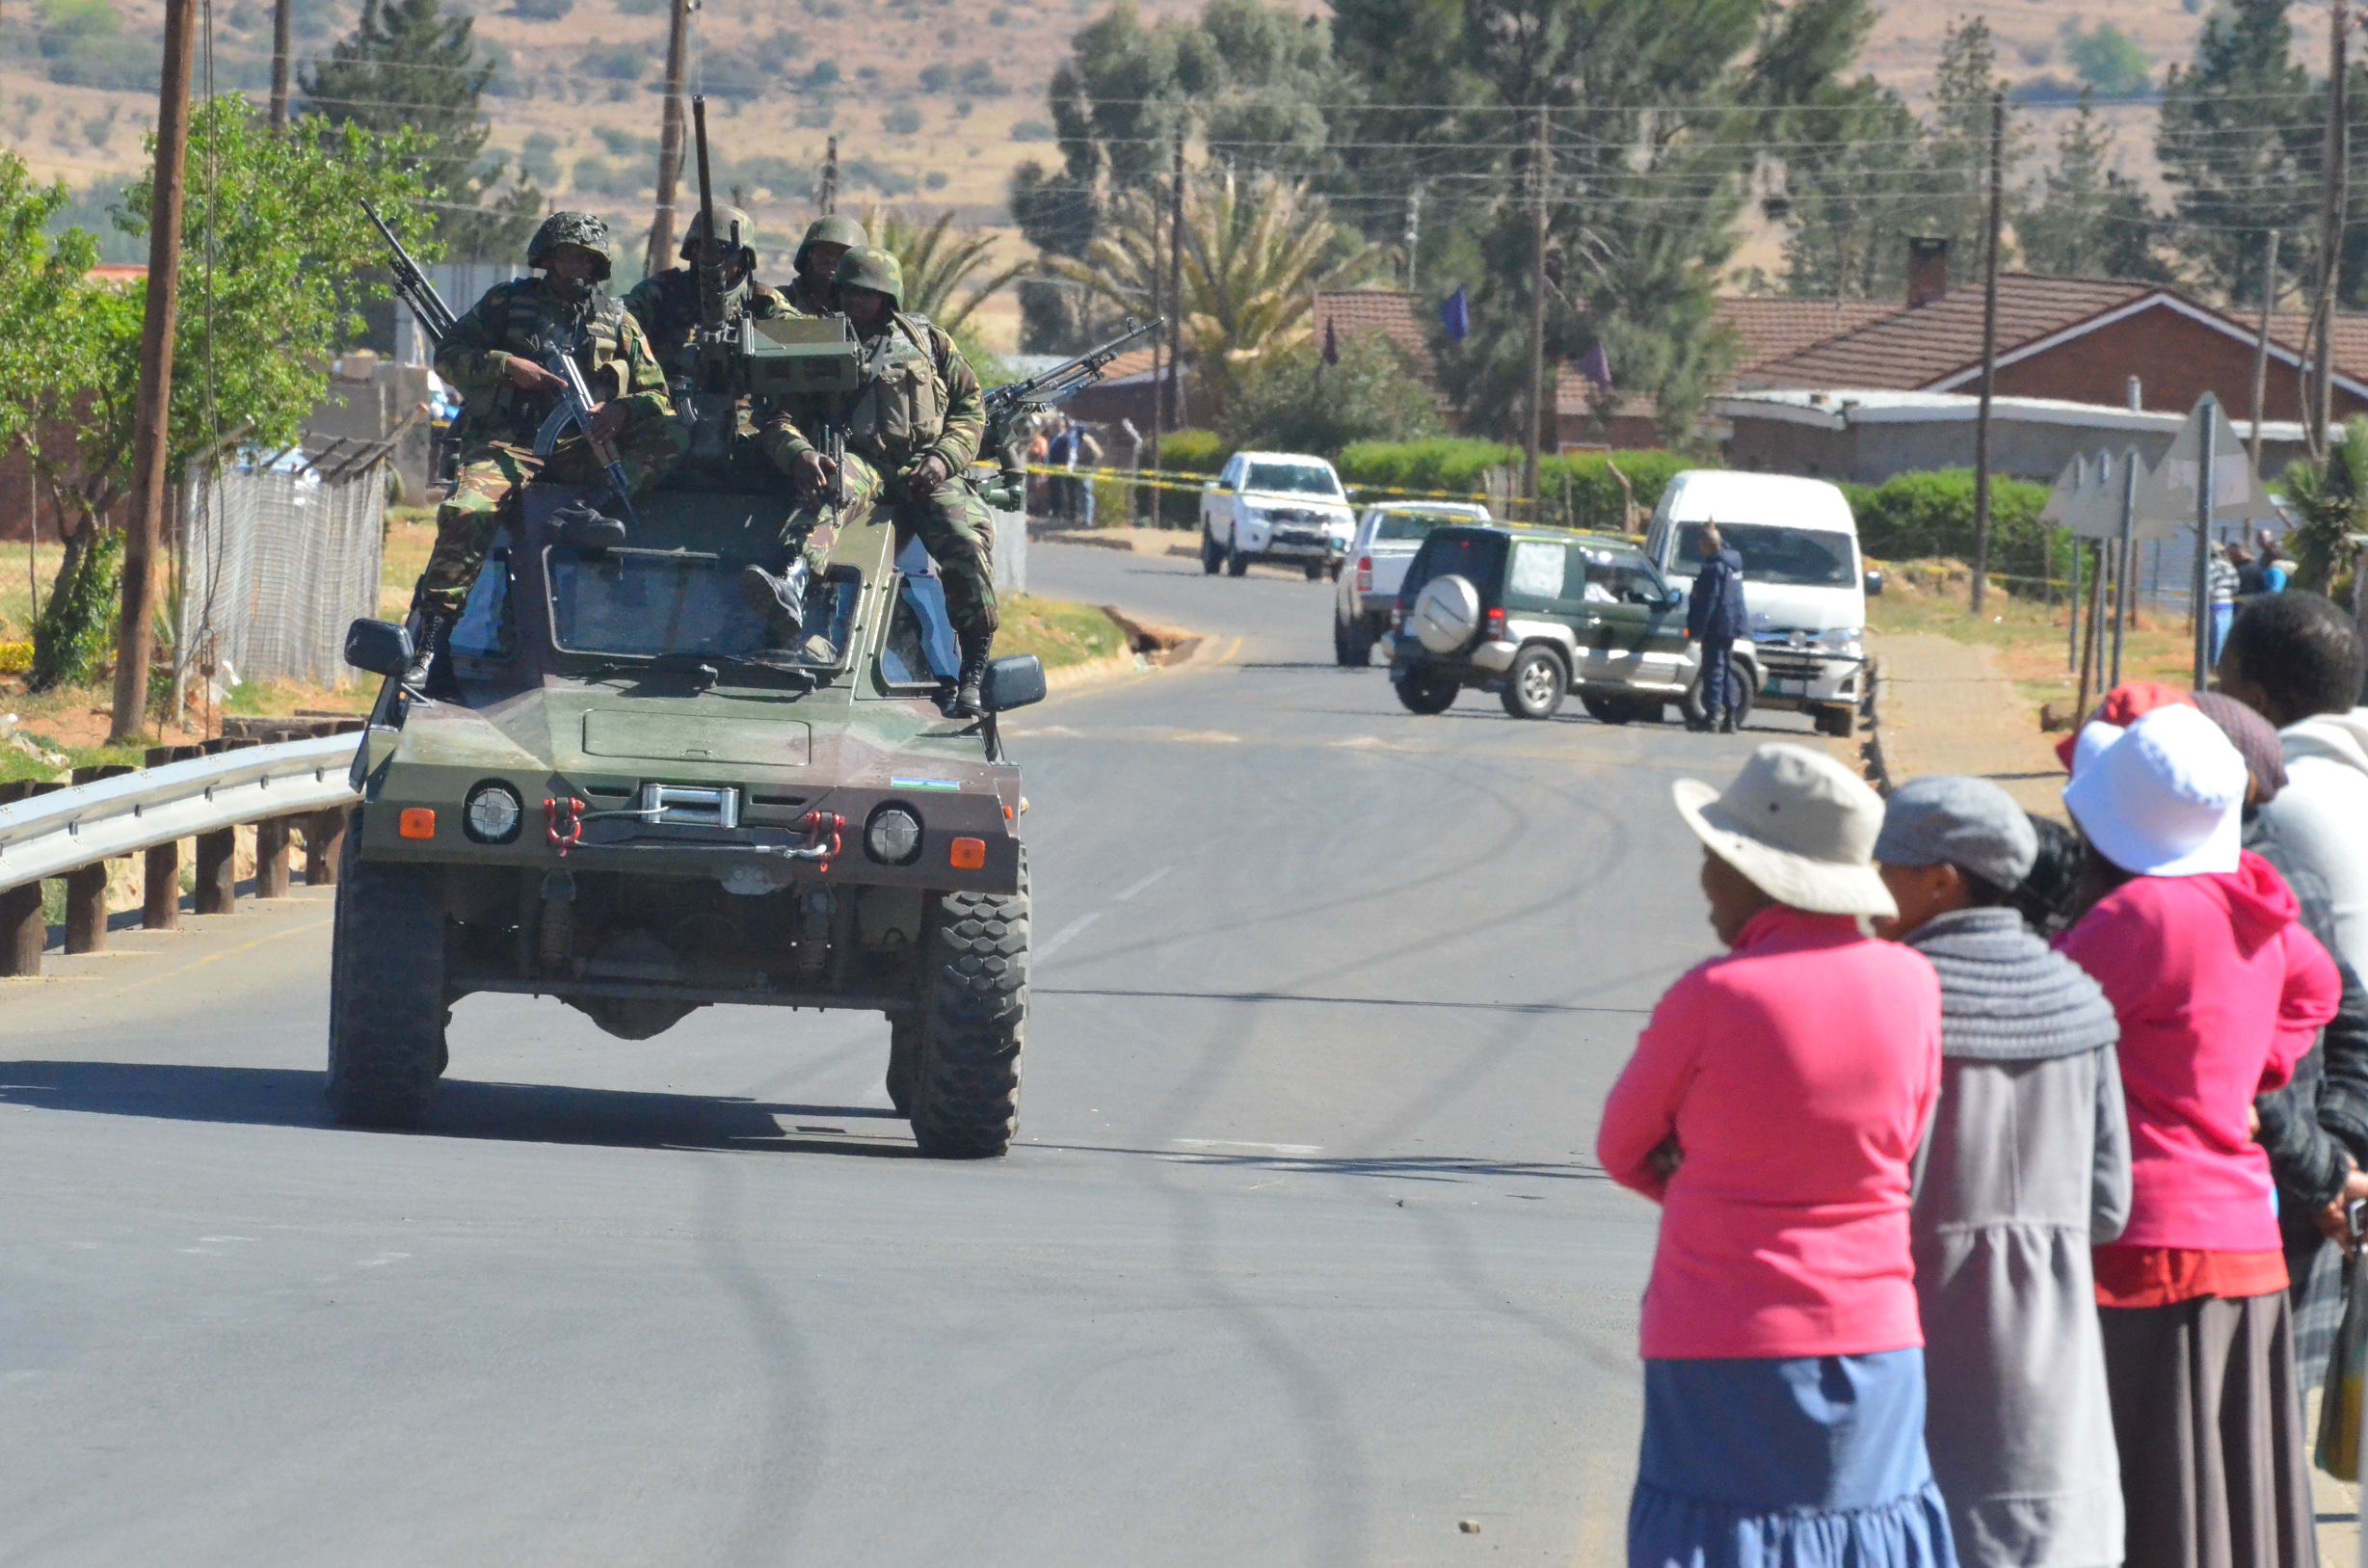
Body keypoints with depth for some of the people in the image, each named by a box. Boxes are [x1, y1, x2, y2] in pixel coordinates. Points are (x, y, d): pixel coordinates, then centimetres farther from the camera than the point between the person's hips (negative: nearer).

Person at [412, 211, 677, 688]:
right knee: (466, 513, -31)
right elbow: (448, 357, 10)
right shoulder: (508, 302, 15)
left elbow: (658, 396, 12)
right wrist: (508, 367, -6)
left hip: (582, 450, 2)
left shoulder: (617, 321, 17)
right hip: (509, 442, -2)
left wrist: (623, 410, -11)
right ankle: (428, 642, -29)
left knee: (668, 441, -23)